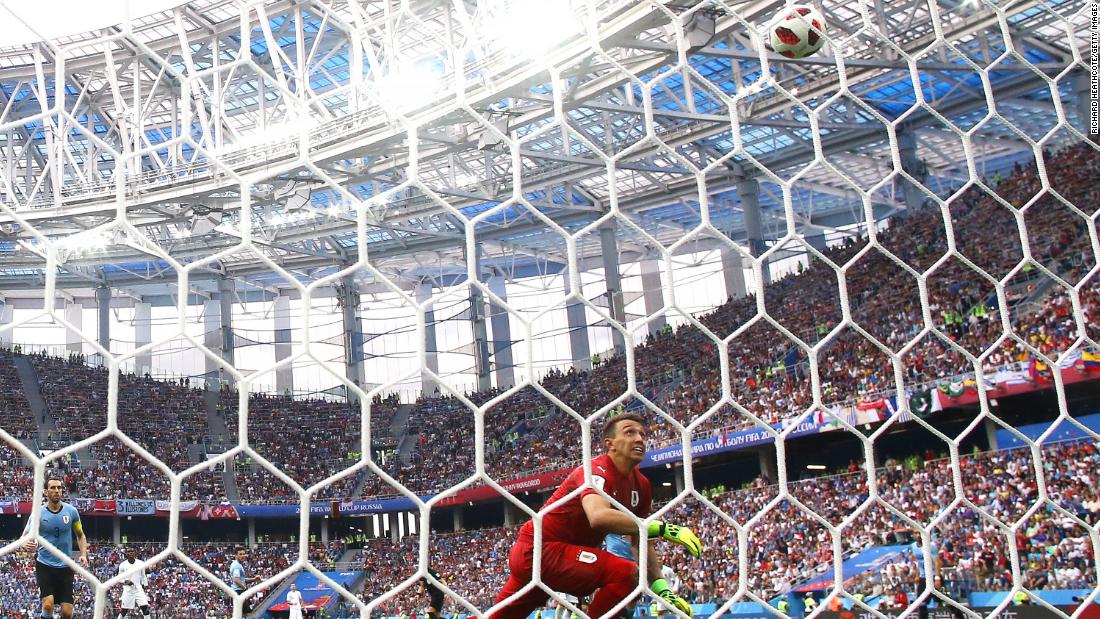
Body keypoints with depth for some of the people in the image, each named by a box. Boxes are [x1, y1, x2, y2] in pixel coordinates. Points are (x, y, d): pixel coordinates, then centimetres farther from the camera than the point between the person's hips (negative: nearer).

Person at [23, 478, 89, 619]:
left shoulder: (71, 511, -1)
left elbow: (80, 536, 12)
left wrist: (83, 554, -4)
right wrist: (26, 544, -27)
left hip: (65, 567, 2)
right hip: (44, 566, -1)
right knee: (48, 604, -22)